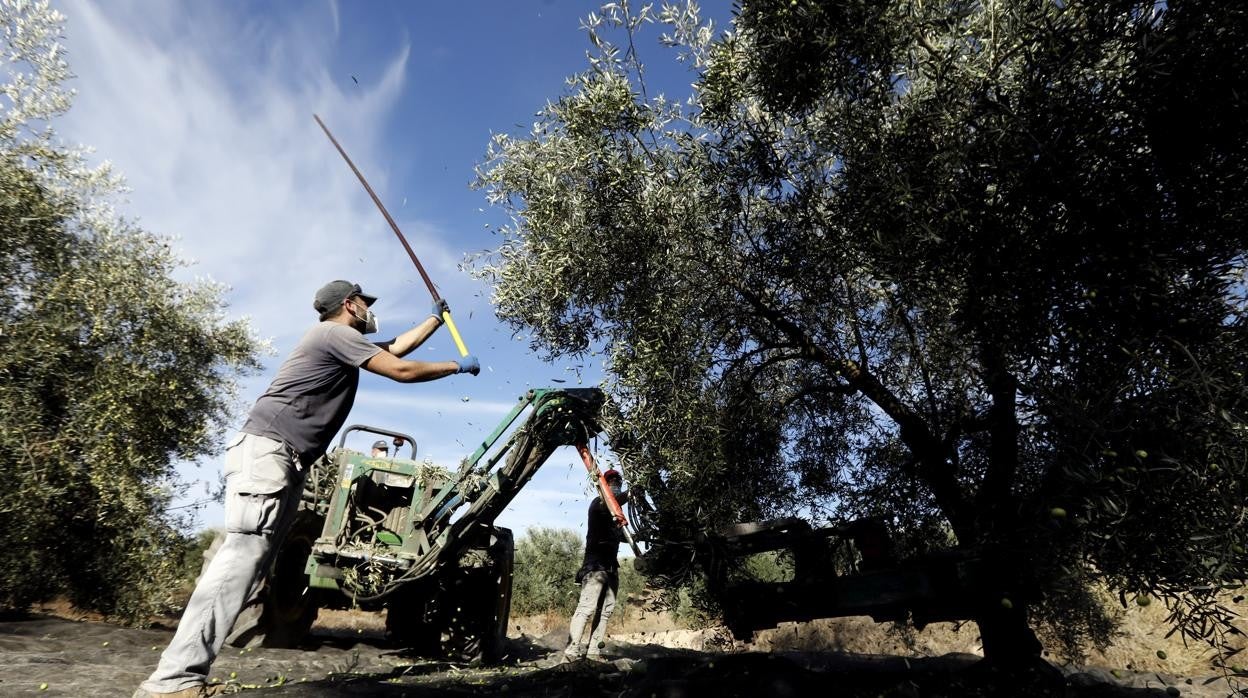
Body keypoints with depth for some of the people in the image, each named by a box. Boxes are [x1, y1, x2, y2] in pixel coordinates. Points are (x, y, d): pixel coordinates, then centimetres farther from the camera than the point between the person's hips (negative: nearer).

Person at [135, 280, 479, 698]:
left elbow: (397, 348, 38)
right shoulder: (336, 333, -5)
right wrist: (458, 366, 4)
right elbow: (403, 371, -9)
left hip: (284, 458, 10)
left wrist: (436, 318, 46)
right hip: (266, 449, -10)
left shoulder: (343, 341, 25)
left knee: (254, 556, 3)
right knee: (245, 550, -19)